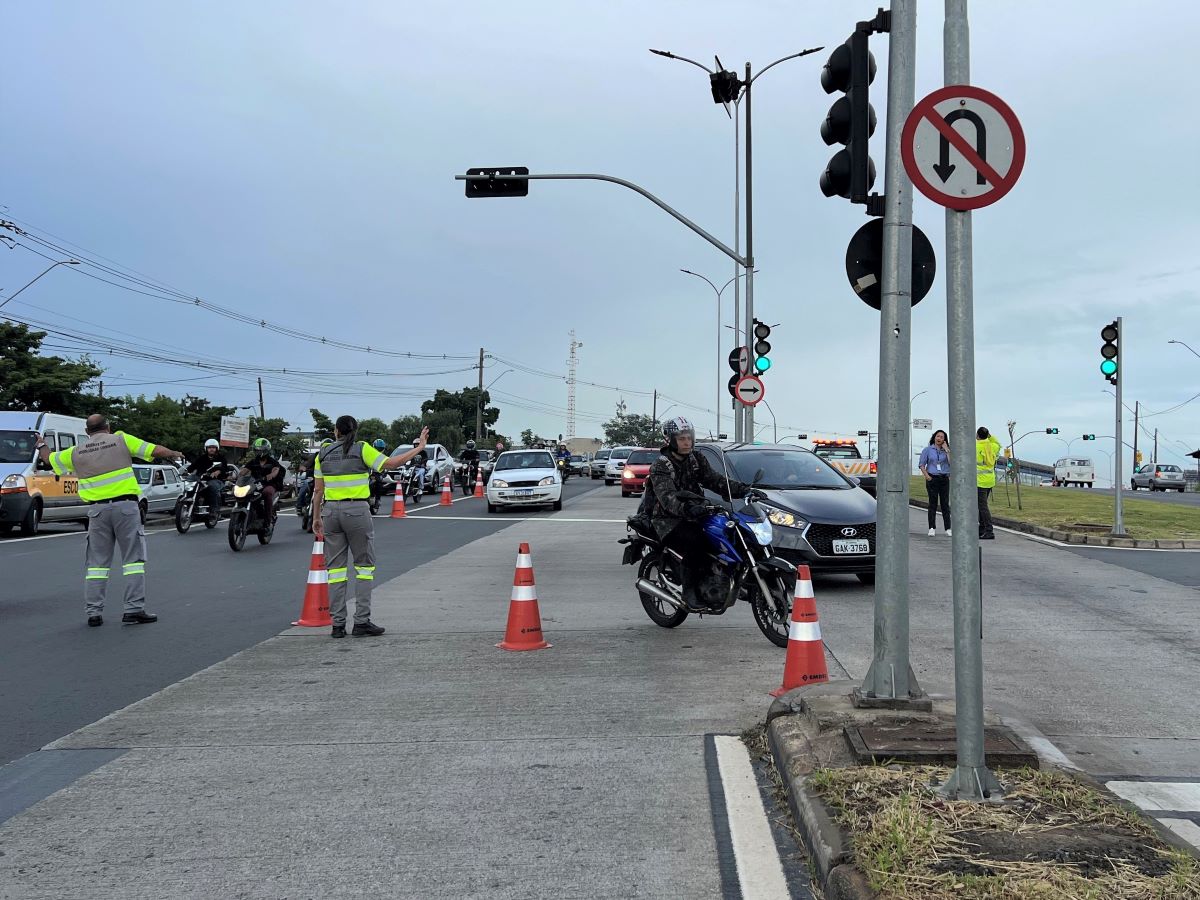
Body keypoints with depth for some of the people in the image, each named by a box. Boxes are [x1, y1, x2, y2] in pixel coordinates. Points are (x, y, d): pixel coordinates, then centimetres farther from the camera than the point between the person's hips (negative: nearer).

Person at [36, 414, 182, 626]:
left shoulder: (76, 452, 11)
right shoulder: (121, 439, 2)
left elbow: (49, 458, 27)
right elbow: (156, 451, 1)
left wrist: (42, 445, 49)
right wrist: (174, 454, 21)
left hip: (97, 510, 3)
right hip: (125, 505, -3)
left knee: (97, 562, 10)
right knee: (134, 559, 1)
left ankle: (94, 612, 10)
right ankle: (134, 609, -5)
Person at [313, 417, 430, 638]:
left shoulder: (323, 453, 7)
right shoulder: (362, 449, -4)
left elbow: (318, 490, 8)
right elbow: (391, 463, -7)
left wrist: (316, 517, 16)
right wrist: (419, 447, 1)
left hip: (331, 511, 4)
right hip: (357, 511, -4)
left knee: (335, 568, 7)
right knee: (364, 566, 5)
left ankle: (337, 624, 7)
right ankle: (361, 622, 1)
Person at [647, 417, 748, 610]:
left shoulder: (695, 460, 11)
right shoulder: (660, 467, -11)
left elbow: (714, 480, 6)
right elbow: (667, 496, -28)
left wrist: (743, 489, -10)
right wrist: (685, 508, -48)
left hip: (694, 516, 6)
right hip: (669, 520, -6)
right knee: (696, 542, -35)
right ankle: (690, 591, -22)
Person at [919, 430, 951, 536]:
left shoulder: (946, 450, 8)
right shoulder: (928, 450, 4)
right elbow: (922, 464, 3)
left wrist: (947, 450, -6)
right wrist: (926, 476, -9)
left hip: (944, 479, 1)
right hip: (932, 479, -1)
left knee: (945, 504, 1)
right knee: (933, 503, -1)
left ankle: (948, 528, 4)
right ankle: (931, 528, 3)